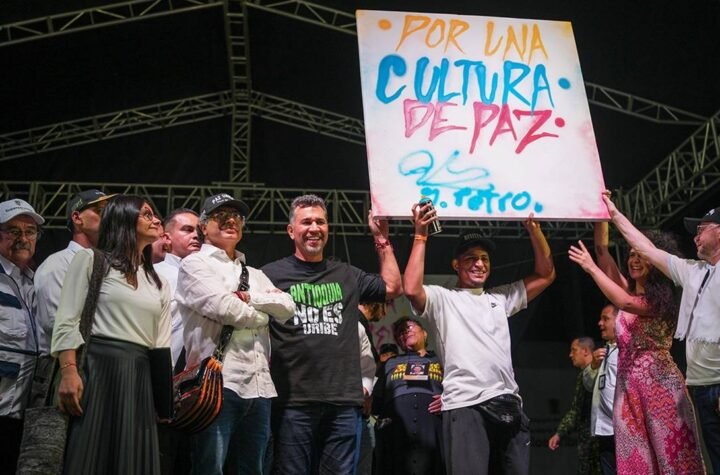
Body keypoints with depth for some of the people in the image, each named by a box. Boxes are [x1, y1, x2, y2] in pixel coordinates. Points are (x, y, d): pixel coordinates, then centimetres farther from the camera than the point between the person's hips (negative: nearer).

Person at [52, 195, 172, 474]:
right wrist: (68, 371, -17)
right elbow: (67, 322, -4)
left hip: (140, 376, 5)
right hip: (98, 367, -5)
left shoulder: (159, 283, 21)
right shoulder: (91, 259, 5)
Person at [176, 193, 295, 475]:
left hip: (259, 386, 7)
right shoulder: (195, 264, 4)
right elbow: (225, 309, -11)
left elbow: (287, 307, 10)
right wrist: (263, 314, 5)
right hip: (217, 382, -7)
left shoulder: (255, 274, 25)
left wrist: (252, 298, -5)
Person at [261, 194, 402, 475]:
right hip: (293, 401, -4)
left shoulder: (346, 275, 17)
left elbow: (393, 288, 20)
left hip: (344, 400, 4)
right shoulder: (272, 274, 2)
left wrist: (381, 238, 18)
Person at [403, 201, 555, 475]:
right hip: (465, 406, -5)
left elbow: (546, 275, 23)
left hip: (508, 404, 6)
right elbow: (412, 289, -14)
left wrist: (533, 228, 14)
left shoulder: (501, 298, 23)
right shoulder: (443, 298, 7)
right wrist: (420, 236, -9)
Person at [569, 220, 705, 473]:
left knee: (670, 450, -3)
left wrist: (591, 268, -18)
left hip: (658, 381, -6)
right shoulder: (630, 292, 13)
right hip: (629, 383, 6)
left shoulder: (662, 297, -4)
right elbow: (602, 250, 9)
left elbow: (626, 303, -23)